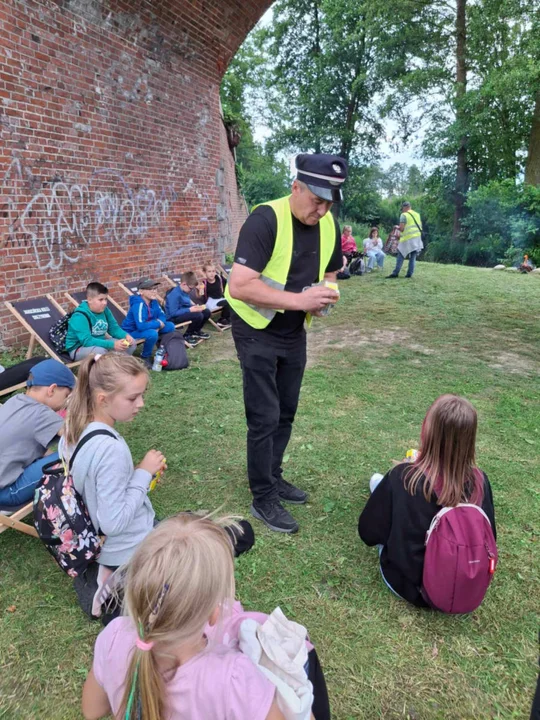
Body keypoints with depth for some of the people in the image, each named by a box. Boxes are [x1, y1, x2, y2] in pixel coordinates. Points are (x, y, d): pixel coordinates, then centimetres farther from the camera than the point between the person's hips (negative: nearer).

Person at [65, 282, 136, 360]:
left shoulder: (105, 310, -1)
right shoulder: (80, 317, -24)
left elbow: (114, 328, 6)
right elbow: (87, 341, -33)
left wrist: (126, 335, -17)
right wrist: (112, 345, -40)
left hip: (99, 344, 8)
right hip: (79, 349, -8)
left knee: (131, 344, -5)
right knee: (101, 351, -41)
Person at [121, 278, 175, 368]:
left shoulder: (153, 301, -5)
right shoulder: (138, 304, -29)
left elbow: (162, 316, 2)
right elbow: (141, 326, -38)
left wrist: (157, 325, -21)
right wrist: (158, 323, -25)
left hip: (147, 328, 8)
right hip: (131, 332, -8)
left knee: (170, 326, -2)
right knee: (152, 334, -36)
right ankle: (145, 357, -10)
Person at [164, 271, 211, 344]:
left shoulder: (185, 291, 3)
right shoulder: (175, 294, -25)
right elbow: (173, 313, -27)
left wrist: (194, 306, -5)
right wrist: (190, 309, -26)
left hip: (185, 312, 9)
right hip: (174, 318, -9)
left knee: (206, 312, 4)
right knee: (198, 315, -29)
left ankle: (196, 331, 25)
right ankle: (187, 335, -8)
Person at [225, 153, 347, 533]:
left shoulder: (329, 226, -2)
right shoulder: (266, 220, -24)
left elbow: (329, 272, 15)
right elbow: (238, 286, -31)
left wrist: (324, 296, -8)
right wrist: (299, 299, -36)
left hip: (294, 332, 7)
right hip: (257, 331, -7)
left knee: (286, 413, 16)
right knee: (265, 418, -3)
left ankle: (273, 477, 36)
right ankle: (263, 498, 15)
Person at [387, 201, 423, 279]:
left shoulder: (404, 215, -5)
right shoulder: (417, 214, 15)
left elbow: (401, 228, -11)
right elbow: (420, 227, 17)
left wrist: (397, 228, 9)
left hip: (408, 239, -6)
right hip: (417, 238, 6)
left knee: (400, 256, -1)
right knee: (413, 257, 5)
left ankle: (395, 273, -3)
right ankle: (409, 274, 4)